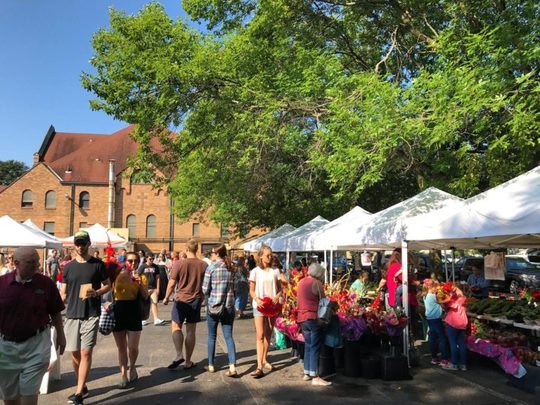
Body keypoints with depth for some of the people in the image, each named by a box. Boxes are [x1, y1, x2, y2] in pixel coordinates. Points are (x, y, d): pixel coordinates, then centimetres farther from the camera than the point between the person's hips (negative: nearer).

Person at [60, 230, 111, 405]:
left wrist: (96, 293, -15)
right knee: (75, 353, 10)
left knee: (86, 352, -7)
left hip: (91, 315, -3)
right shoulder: (68, 266, 7)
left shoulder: (98, 264, -1)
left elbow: (108, 285, 4)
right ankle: (82, 387, 27)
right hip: (72, 314, 4)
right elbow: (63, 292, 10)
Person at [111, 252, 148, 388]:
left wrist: (139, 282, -19)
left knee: (133, 347, -2)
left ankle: (132, 367, 28)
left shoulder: (140, 276, 1)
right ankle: (123, 375, 22)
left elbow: (145, 295, -7)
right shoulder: (117, 275, 0)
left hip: (134, 312, -1)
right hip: (118, 311, 1)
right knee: (121, 347, 9)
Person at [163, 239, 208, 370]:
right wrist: (205, 299, 20)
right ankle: (188, 362, 15)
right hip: (196, 300, 2)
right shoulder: (204, 265, -4)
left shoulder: (179, 263, -11)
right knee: (191, 331, 9)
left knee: (176, 326, 11)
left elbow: (172, 283, -7)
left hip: (181, 299, -2)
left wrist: (166, 297, 8)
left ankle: (179, 355, -7)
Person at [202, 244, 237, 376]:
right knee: (228, 336, 5)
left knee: (212, 337, 12)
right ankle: (232, 367, -6)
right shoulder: (231, 268, 2)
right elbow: (234, 288, 7)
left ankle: (211, 365, 23)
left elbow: (205, 289, -7)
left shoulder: (211, 268, -9)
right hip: (229, 307, 3)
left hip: (214, 305, -3)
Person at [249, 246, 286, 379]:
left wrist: (277, 297, -13)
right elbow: (251, 290, 0)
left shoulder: (275, 271, 4)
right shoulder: (255, 271, -2)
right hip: (259, 306, -3)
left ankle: (264, 359, 31)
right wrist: (257, 299, -19)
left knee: (268, 335, 13)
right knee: (260, 336, -9)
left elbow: (281, 289, 7)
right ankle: (259, 367, -13)